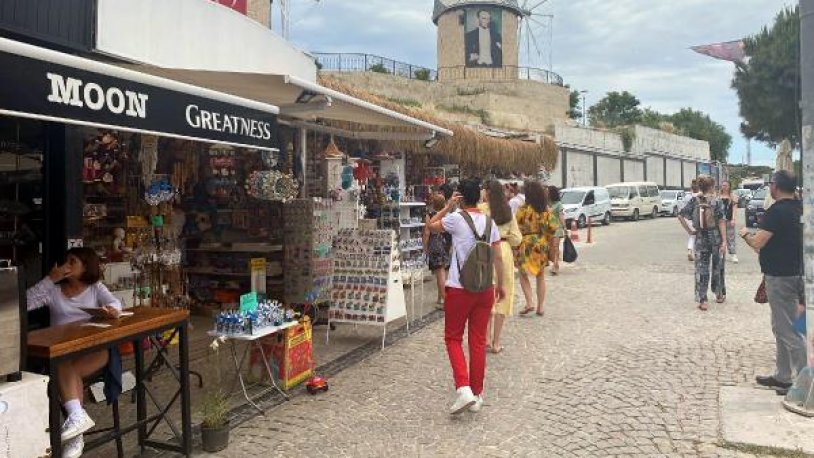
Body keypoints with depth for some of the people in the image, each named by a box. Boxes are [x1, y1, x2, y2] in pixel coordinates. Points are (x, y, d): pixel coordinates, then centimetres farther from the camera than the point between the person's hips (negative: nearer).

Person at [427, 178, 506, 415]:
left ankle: (464, 389, -4)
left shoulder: (456, 218, -10)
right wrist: (500, 285, 17)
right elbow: (498, 258, 7)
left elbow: (431, 225, 6)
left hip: (459, 289, -4)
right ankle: (477, 394, 19)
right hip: (485, 289, 4)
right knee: (478, 341, 12)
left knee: (453, 338, 10)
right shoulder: (490, 222, 4)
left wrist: (447, 206, 5)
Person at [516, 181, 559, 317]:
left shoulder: (523, 209, -11)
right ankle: (540, 307, 15)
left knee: (523, 275, 11)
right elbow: (553, 227, -3)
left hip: (526, 244, -3)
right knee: (540, 277, 13)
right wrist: (547, 239, 13)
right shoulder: (546, 210, -1)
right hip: (542, 245, 3)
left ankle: (529, 302, -4)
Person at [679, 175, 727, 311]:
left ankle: (702, 301, 3)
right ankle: (720, 295, 30)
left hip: (700, 239, 1)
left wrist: (689, 231, 1)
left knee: (701, 269, 5)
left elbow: (681, 217, -5)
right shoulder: (717, 201, -9)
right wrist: (724, 241, -11)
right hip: (716, 238, -1)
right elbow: (721, 222, -11)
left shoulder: (694, 201, -1)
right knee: (717, 268, 15)